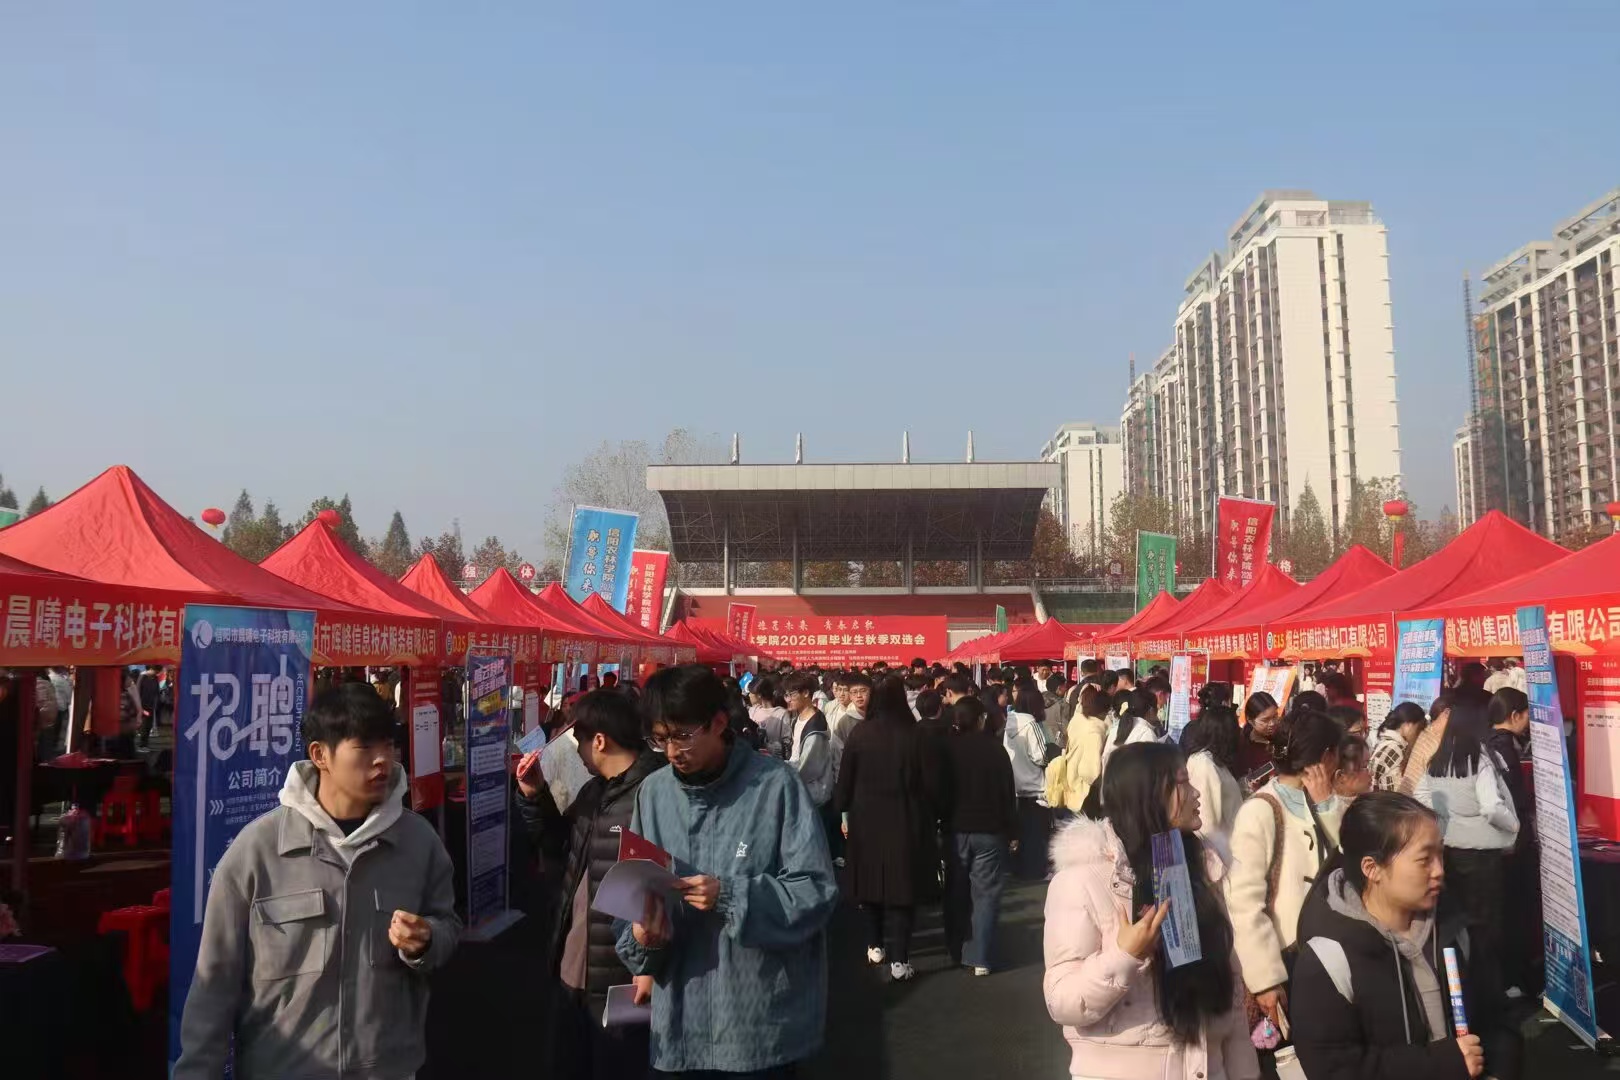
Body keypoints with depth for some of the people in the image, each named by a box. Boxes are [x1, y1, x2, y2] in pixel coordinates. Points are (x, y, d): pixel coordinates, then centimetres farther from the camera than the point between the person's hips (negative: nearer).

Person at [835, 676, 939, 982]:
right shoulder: (914, 735, -12)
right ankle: (898, 960, 1)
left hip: (866, 819, 2)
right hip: (905, 820, -2)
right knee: (901, 886, 3)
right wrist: (931, 817, 6)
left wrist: (845, 813, 12)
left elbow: (845, 778, -1)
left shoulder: (859, 734, -6)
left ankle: (875, 947, 28)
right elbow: (930, 782, -8)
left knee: (870, 881, 17)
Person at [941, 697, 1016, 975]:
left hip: (956, 828, 3)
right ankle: (980, 958, -1)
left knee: (956, 891, 15)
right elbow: (1008, 792, -8)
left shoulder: (947, 748, -4)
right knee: (985, 894, 1)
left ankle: (957, 950, 24)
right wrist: (1012, 832, 1)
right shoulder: (994, 747, -11)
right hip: (989, 830, -3)